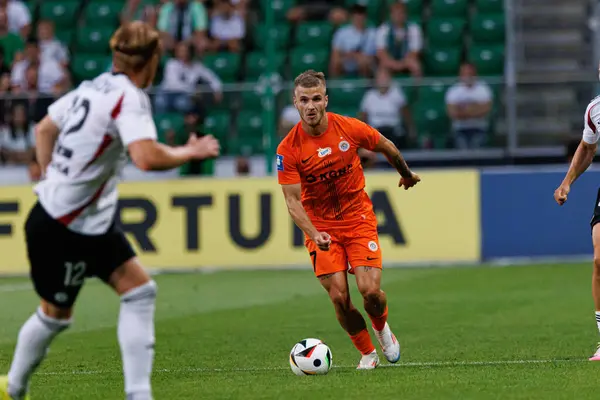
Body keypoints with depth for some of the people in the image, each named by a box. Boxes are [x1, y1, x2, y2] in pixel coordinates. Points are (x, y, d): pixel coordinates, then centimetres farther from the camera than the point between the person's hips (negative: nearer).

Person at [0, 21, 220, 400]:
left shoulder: (94, 87, 4)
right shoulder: (129, 99, -21)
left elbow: (44, 129, 16)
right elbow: (147, 157, -36)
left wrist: (54, 178, 20)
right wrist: (189, 152, -20)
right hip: (63, 229, -9)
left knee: (140, 290, 2)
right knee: (56, 313, 9)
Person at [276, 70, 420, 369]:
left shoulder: (350, 128, -12)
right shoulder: (288, 149, -16)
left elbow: (387, 148, 8)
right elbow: (292, 200, -17)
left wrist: (406, 174, 25)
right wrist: (314, 235, -32)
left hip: (358, 218, 0)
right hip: (320, 226, 0)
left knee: (370, 291, -13)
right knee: (339, 298, -9)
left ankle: (381, 327, 23)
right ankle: (367, 354, 15)